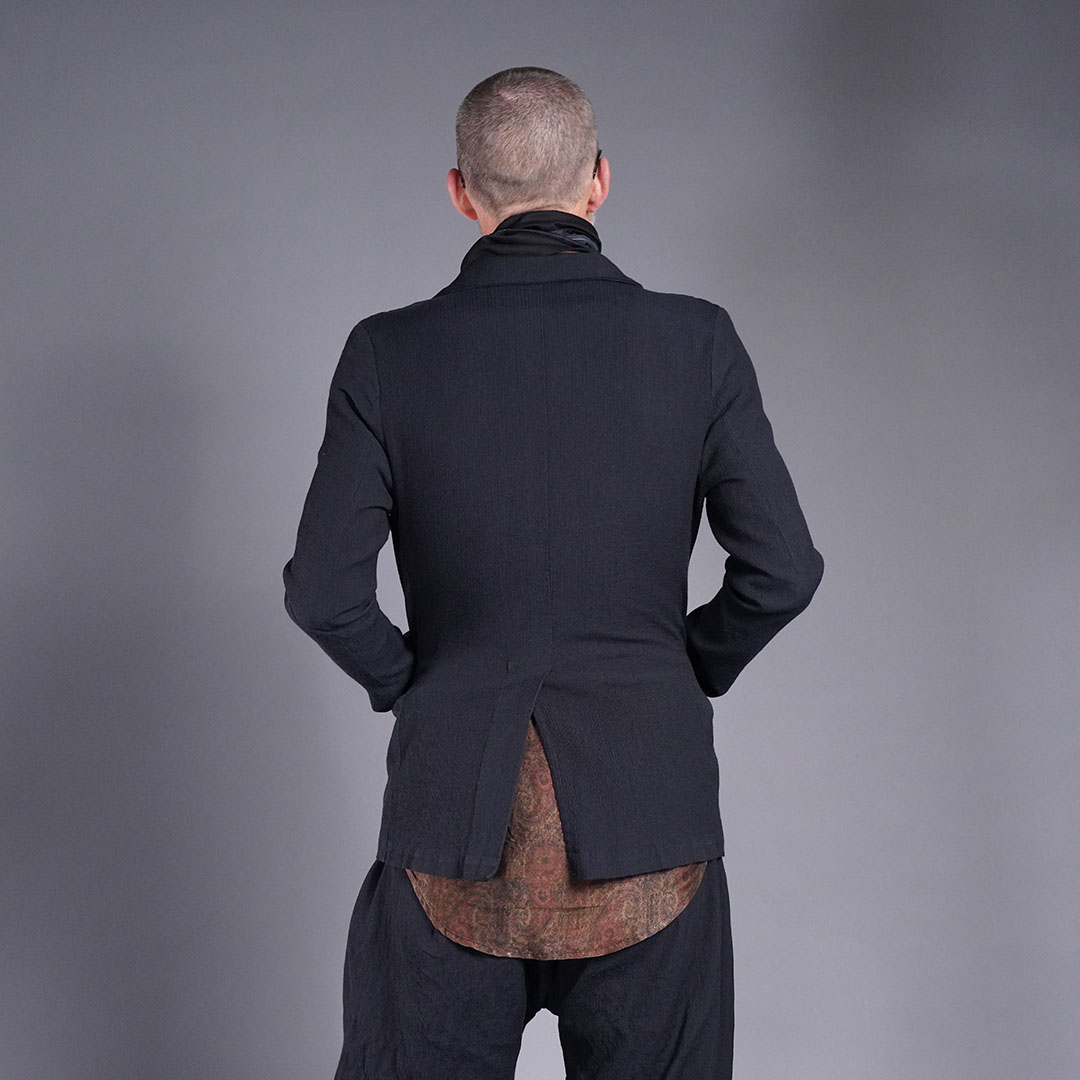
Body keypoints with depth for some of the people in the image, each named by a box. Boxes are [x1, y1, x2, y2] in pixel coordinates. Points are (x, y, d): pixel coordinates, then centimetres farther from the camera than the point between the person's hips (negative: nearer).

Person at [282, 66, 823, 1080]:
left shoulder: (389, 352, -6)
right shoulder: (697, 340, -5)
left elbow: (323, 589, -8)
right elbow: (782, 569, -6)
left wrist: (408, 682, 9)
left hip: (454, 804, 0)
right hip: (648, 804, 1)